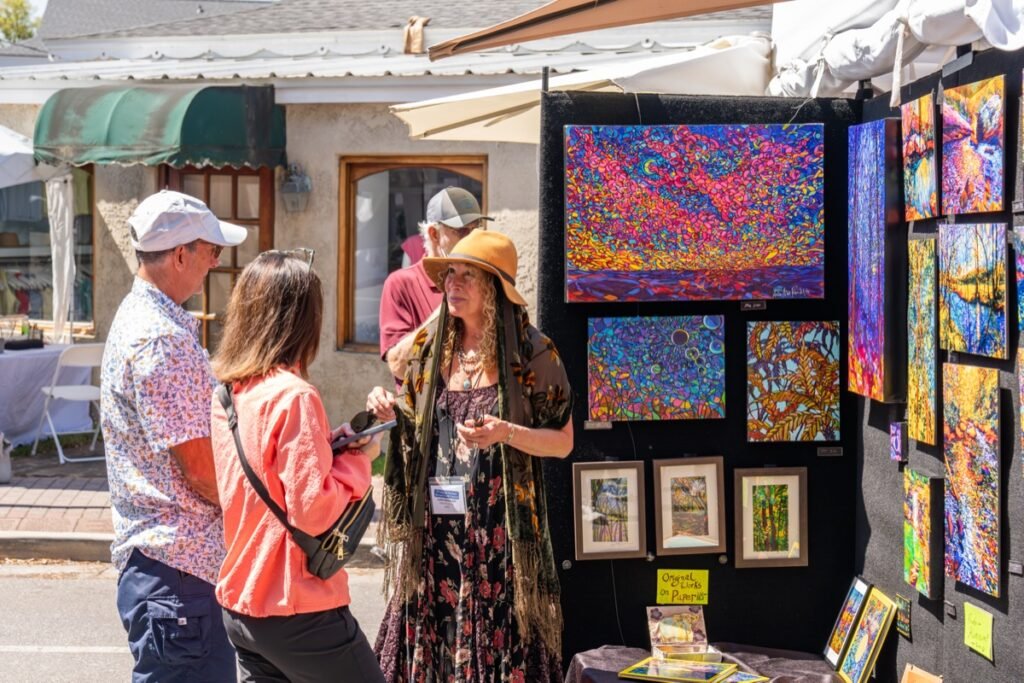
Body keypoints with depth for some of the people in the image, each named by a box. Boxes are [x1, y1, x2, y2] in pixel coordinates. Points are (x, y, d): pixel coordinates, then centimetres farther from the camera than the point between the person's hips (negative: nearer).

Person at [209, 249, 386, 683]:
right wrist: (357, 459, -8)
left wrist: (328, 445, 7)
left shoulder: (225, 391, 5)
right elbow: (313, 510, -22)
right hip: (297, 610, -8)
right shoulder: (293, 395, -19)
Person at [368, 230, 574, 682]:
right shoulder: (430, 347, 7)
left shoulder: (530, 353, -6)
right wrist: (391, 411, -3)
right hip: (434, 527, 4)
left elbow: (563, 441, -2)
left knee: (498, 640, -1)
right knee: (431, 639, 7)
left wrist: (507, 433, -19)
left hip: (499, 528, -4)